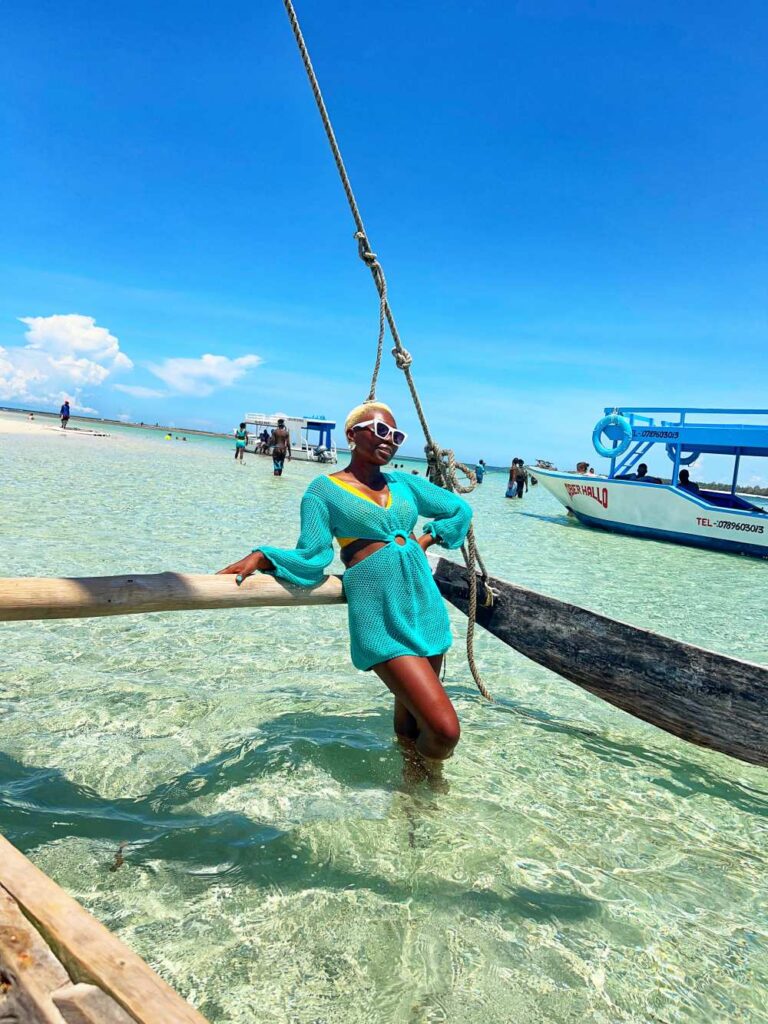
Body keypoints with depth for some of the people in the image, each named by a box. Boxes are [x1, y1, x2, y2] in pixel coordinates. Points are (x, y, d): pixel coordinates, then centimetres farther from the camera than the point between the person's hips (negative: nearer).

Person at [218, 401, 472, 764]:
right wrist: (260, 557, -22)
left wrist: (423, 541, 12)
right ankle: (425, 768, 21)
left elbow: (460, 509, 26)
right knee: (444, 729, -11)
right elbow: (312, 556, -6)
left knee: (411, 713, 15)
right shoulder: (325, 489, 3)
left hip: (427, 607, 6)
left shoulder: (404, 483, 15)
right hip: (381, 621, -5)